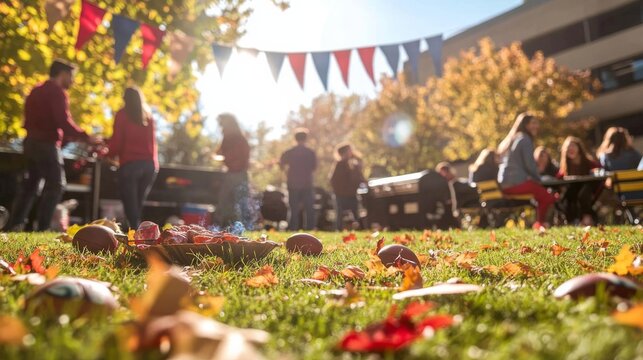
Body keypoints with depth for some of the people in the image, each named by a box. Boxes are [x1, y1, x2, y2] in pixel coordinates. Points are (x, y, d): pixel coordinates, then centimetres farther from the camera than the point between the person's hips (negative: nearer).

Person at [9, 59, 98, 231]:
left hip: (31, 142, 9)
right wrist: (86, 137, -13)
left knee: (30, 184, 16)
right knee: (55, 185, -4)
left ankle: (16, 225, 16)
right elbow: (64, 122, -22)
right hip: (47, 145, -9)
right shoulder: (58, 92, -11)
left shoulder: (36, 91, 19)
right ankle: (42, 228, -7)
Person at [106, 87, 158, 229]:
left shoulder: (122, 114, 3)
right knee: (139, 204, 13)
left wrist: (110, 154, 17)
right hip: (149, 164, 4)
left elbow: (117, 140, 0)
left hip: (130, 164, -4)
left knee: (130, 205, -2)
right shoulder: (148, 115, 16)